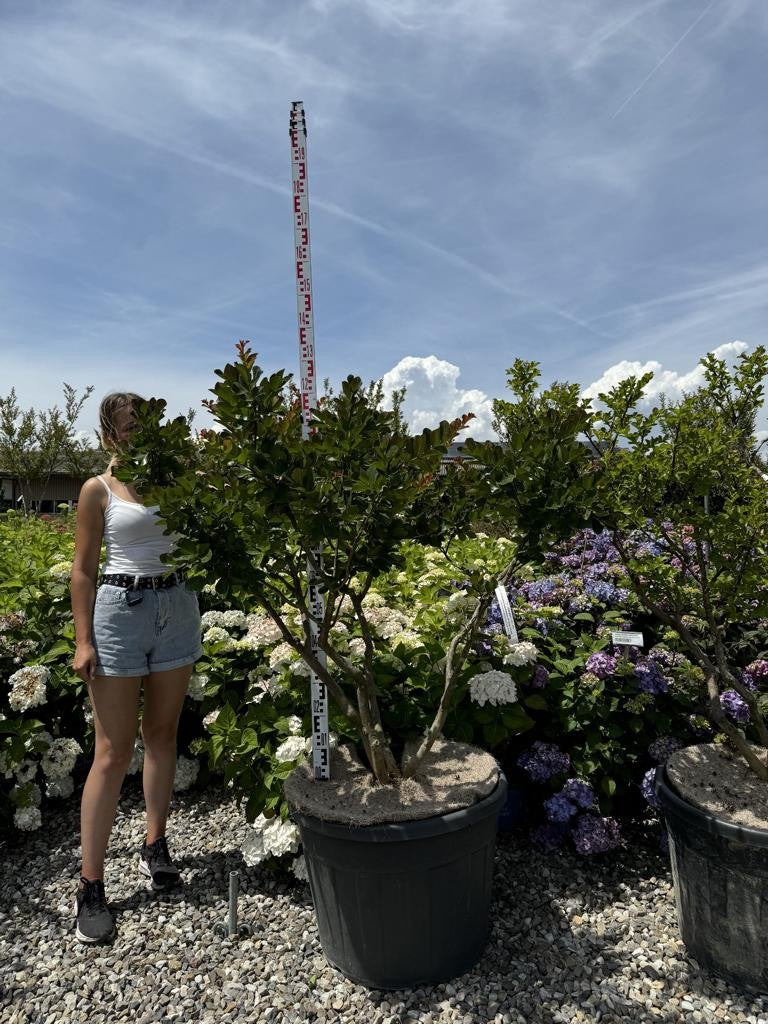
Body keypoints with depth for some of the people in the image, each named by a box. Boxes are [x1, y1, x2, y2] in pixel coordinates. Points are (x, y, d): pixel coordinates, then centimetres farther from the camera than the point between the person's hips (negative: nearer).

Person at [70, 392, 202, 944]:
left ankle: (155, 845, 29)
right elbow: (83, 569, -1)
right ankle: (91, 886, 12)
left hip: (177, 607, 4)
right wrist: (83, 640, -8)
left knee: (162, 733, 13)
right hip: (119, 611, -4)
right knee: (113, 751, -1)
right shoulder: (98, 489, -1)